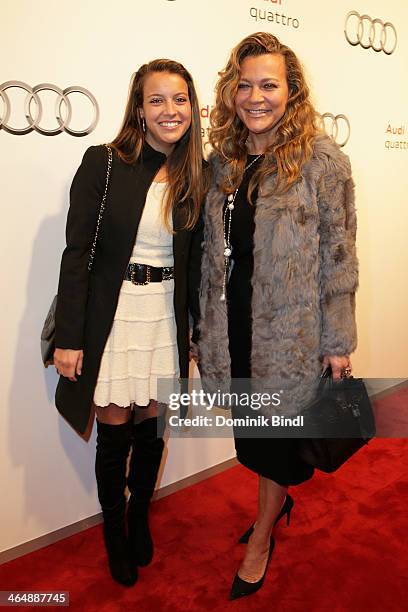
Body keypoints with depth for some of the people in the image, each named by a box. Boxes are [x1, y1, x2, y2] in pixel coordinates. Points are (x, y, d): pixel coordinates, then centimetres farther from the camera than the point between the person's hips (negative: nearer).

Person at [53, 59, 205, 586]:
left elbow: (191, 260, 9)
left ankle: (140, 518, 42)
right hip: (112, 318, -3)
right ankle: (114, 532, 36)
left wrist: (192, 329, 8)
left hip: (166, 317, 4)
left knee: (153, 427, 15)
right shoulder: (102, 163, -8)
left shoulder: (195, 176, 4)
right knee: (115, 433, 8)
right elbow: (77, 254, -10)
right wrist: (69, 338, -12)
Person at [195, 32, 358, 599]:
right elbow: (214, 251, 9)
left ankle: (261, 539, 35)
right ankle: (276, 501, 47)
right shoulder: (224, 160, 5)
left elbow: (338, 255, -8)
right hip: (234, 326, 5)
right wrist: (206, 323, 11)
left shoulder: (321, 159, -9)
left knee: (276, 431, 11)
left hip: (291, 328, -4)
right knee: (254, 427, 18)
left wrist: (338, 342, -7)